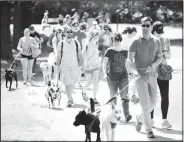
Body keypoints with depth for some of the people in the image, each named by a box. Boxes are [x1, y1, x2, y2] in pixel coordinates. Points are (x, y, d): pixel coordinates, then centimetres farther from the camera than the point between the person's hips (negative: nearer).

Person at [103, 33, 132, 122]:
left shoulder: (125, 51, 7)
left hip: (123, 76, 1)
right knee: (113, 96, 8)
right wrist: (104, 73, -19)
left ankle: (127, 114, -18)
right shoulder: (109, 51, -3)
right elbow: (104, 63, -5)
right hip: (112, 77, -1)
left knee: (124, 95, -11)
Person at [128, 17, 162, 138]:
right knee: (145, 103, -8)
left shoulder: (156, 41, 6)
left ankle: (140, 118, 35)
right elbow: (130, 58, -7)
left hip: (152, 75, 4)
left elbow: (159, 58, 10)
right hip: (140, 75, -4)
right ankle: (149, 129, 1)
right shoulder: (136, 41, -5)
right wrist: (133, 70, -22)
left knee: (153, 102, 8)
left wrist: (152, 66, -10)